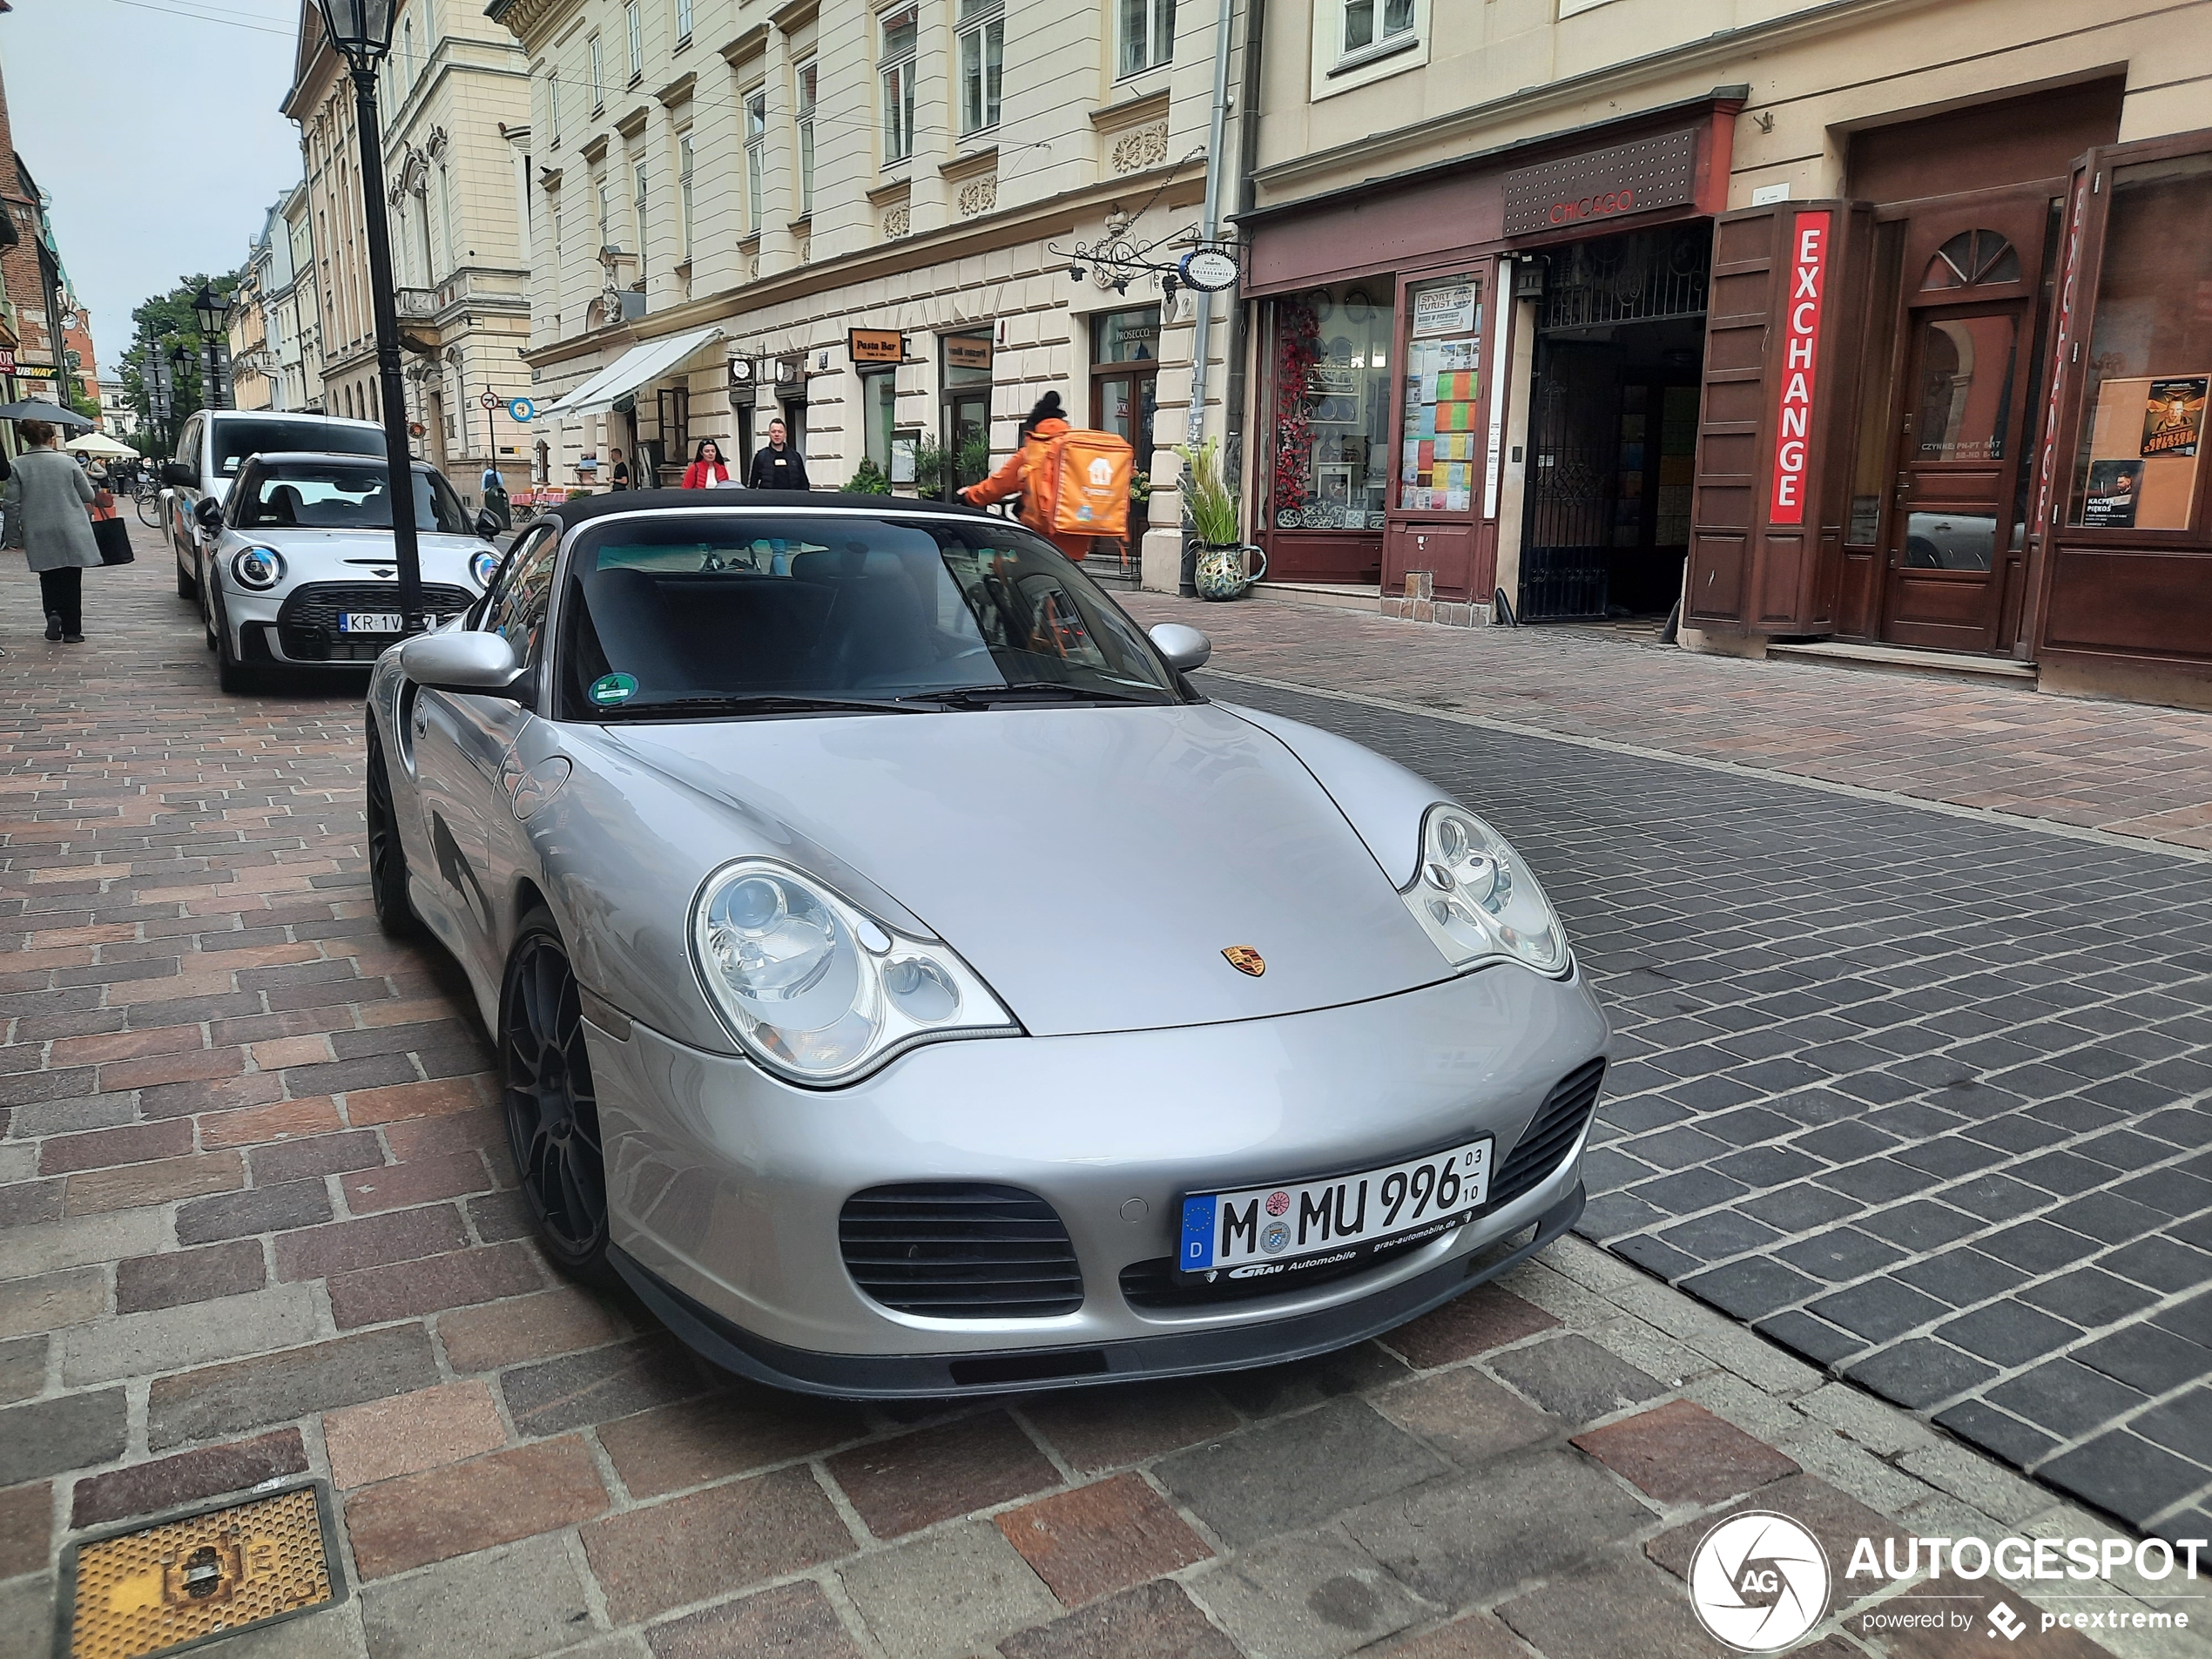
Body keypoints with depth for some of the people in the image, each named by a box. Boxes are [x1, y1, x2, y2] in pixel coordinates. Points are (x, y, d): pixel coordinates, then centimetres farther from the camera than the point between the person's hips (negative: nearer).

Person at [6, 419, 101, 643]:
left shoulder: (17, 466, -1)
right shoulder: (67, 462, -5)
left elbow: (13, 504, -2)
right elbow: (88, 496, 2)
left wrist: (14, 537, 6)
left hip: (39, 535, 1)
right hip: (72, 532, -1)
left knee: (49, 578, 16)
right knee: (71, 580, 7)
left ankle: (53, 612, -9)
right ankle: (72, 631, 7)